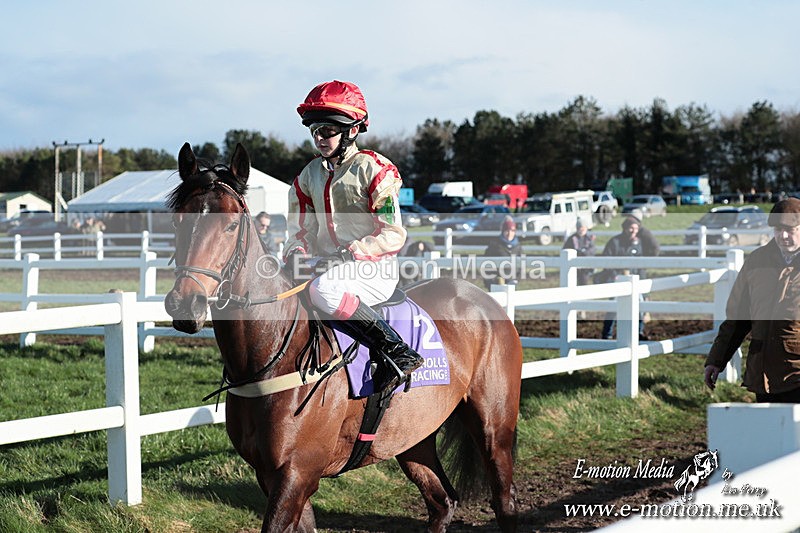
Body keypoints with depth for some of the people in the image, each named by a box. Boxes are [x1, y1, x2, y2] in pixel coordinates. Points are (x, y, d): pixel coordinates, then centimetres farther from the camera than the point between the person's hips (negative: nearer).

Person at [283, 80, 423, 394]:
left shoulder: (373, 169, -7)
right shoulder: (308, 176, 13)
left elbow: (393, 236, -12)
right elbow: (300, 232, 15)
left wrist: (348, 255, -23)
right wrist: (296, 256, -9)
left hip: (375, 269, -7)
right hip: (326, 269, 7)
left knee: (323, 290, -36)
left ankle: (397, 353, -29)